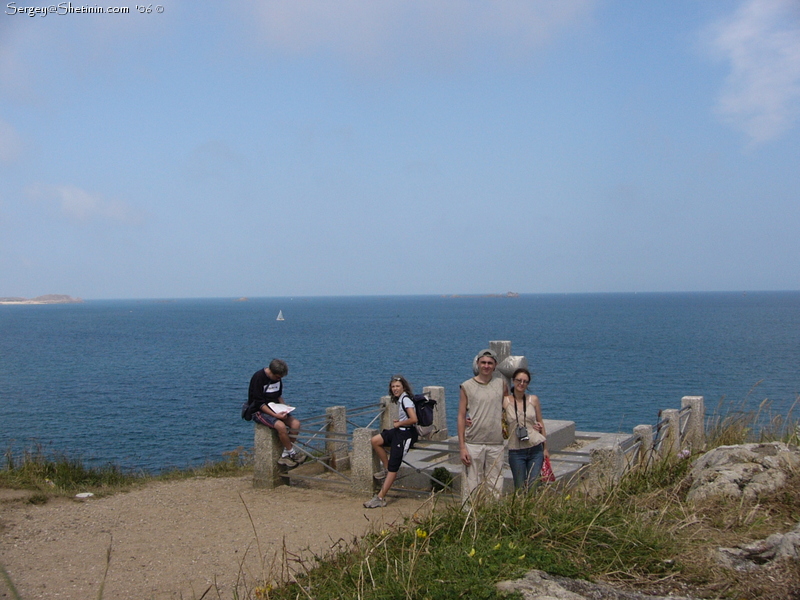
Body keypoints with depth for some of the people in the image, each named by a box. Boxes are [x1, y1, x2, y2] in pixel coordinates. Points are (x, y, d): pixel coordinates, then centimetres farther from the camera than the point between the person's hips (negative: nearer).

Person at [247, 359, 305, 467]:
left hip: (275, 409, 7)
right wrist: (275, 415, -27)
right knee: (281, 425, -32)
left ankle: (285, 455, -11)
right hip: (260, 411, -7)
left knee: (296, 423, -16)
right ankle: (292, 453, -13)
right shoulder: (258, 378, -18)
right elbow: (259, 403, -19)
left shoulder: (277, 378, 5)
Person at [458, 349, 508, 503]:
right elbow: (461, 416, 0)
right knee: (471, 485, -2)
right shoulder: (467, 386, 2)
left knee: (495, 487, 4)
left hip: (496, 444, 2)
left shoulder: (501, 384, 8)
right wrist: (462, 447, -6)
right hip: (473, 444, -2)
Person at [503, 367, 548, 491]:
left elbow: (540, 423, 10)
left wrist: (545, 448, 11)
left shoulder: (533, 400, 4)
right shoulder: (505, 401, -2)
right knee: (520, 488, 4)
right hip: (516, 452, -1)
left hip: (536, 449, 1)